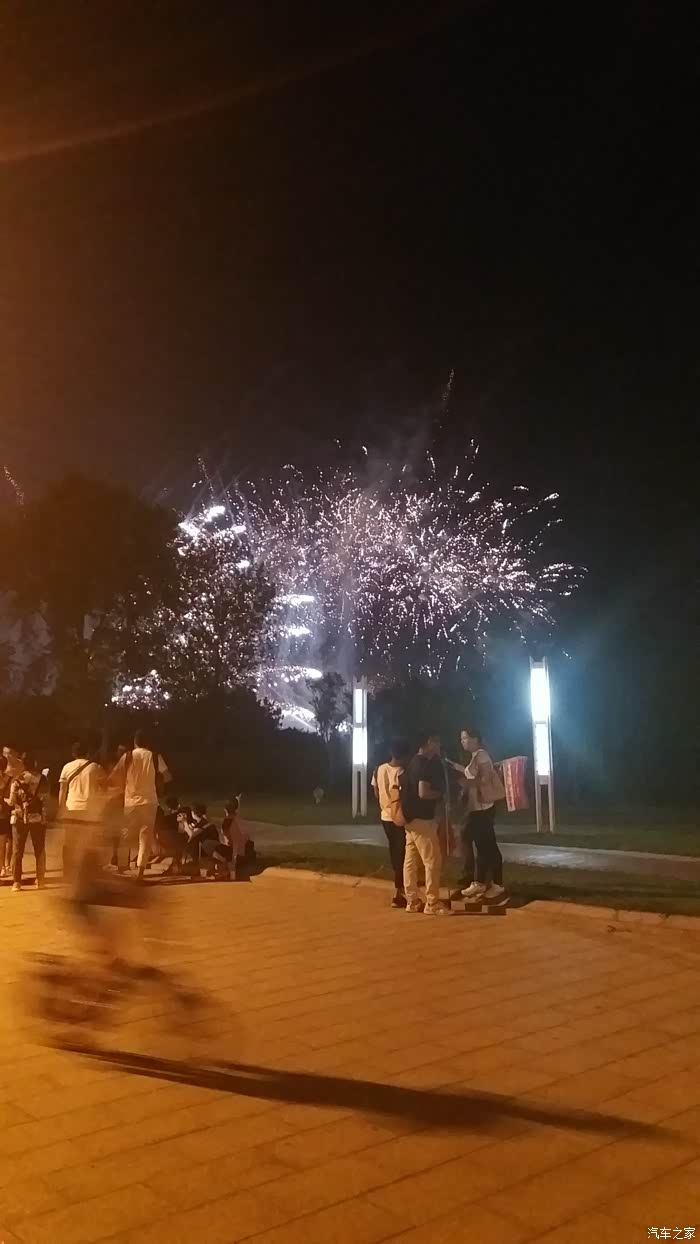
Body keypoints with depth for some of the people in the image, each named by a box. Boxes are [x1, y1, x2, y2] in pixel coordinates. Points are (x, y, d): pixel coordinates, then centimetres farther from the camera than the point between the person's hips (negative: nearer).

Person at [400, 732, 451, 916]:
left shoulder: (412, 763, 13)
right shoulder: (425, 764, -17)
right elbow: (423, 793, -25)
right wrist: (441, 794, -9)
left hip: (411, 817, 10)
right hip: (421, 818, -10)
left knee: (411, 861, 10)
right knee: (433, 861, -4)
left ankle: (412, 901, 15)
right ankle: (432, 903, -1)